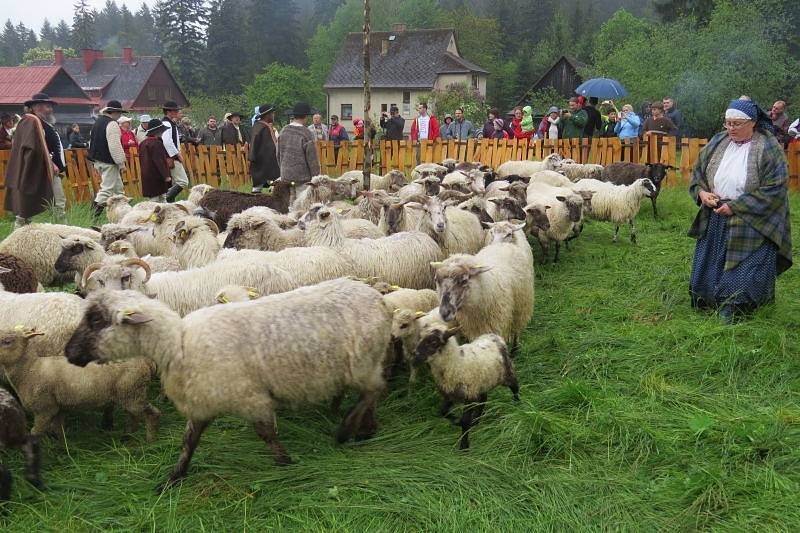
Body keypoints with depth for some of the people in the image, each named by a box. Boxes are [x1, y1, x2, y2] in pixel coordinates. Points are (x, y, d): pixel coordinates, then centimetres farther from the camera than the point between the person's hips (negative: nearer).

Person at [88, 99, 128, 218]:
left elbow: (91, 141, 20)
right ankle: (95, 214, -13)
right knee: (107, 188, -7)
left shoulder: (97, 121, 15)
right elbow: (115, 146, -21)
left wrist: (95, 161, 25)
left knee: (118, 187, 20)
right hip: (108, 161, -10)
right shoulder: (112, 124, -15)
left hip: (98, 160, 10)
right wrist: (121, 163, -17)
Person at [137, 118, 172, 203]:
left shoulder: (143, 143, 12)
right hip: (157, 179, -9)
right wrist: (166, 175, -19)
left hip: (146, 178, 9)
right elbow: (159, 161, -20)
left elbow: (141, 161, 20)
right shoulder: (157, 143, -15)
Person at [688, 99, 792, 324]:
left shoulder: (769, 149, -12)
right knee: (710, 267, 12)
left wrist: (734, 207, -18)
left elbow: (773, 190, -16)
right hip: (715, 221, 5)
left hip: (752, 224, -5)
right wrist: (701, 192, -8)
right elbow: (698, 172, 14)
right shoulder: (718, 143, 4)